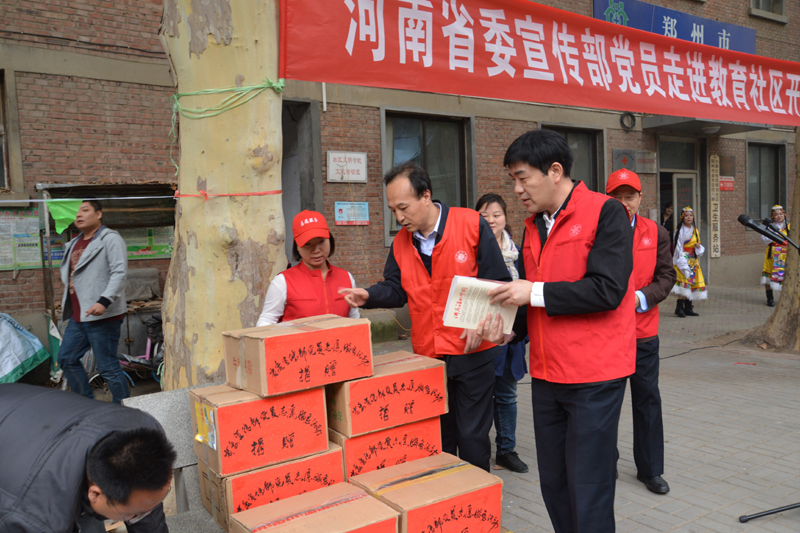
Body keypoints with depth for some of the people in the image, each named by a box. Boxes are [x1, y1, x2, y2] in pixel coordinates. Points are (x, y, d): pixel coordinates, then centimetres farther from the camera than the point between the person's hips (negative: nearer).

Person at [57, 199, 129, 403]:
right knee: (66, 359, 14)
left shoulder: (110, 239, -9)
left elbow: (119, 273, -20)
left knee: (108, 367, -5)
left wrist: (104, 301, -29)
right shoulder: (74, 244, 19)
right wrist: (67, 301, 18)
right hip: (77, 316, 10)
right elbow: (68, 274, 30)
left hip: (102, 316, -9)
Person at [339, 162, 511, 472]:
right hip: (427, 355, 5)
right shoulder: (401, 242, 4)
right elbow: (396, 289, 10)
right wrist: (369, 296, -10)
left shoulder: (472, 224, -10)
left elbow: (498, 281, -8)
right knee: (437, 434, 15)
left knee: (471, 435, 5)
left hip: (471, 352, -4)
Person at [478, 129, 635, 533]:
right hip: (546, 376, 7)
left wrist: (536, 292, -17)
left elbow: (608, 289, -20)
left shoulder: (604, 213, -9)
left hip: (594, 378, -7)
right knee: (553, 484, 16)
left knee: (588, 489, 1)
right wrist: (507, 323, -2)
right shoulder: (533, 226, 12)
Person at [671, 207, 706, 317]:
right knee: (684, 282, -16)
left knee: (692, 282, 4)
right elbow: (678, 248, -10)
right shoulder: (680, 231, -5)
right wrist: (683, 264, -17)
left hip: (693, 261, 7)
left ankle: (688, 308, 9)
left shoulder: (695, 231, 16)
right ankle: (679, 308, -17)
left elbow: (699, 250, 21)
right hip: (684, 260, -7)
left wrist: (698, 247, -4)